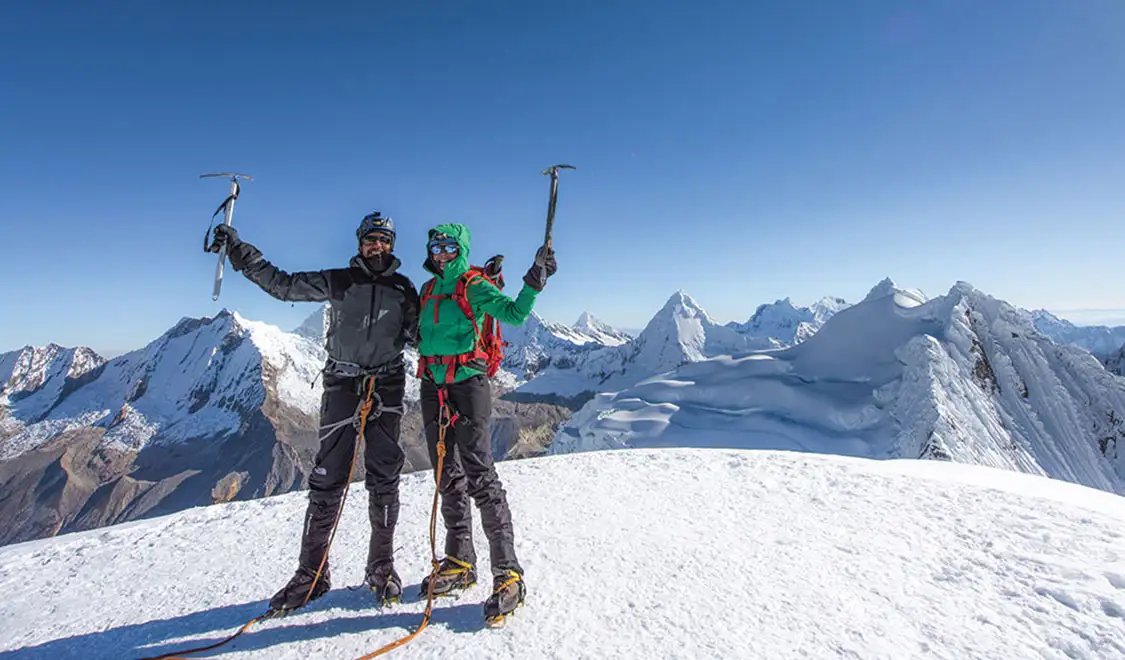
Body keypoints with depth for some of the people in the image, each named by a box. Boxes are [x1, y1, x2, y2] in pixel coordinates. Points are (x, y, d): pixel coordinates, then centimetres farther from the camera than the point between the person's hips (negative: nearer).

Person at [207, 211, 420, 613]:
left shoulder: (404, 289, 9)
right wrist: (237, 250, 2)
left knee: (384, 480, 3)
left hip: (387, 388, 1)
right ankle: (311, 572, 14)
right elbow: (282, 284, 6)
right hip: (342, 384, 0)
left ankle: (382, 568, 16)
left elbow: (419, 335, 11)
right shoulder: (338, 281, 6)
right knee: (327, 480, 1)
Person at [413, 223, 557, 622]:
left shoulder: (474, 287, -4)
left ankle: (508, 574, -1)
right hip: (433, 387, 7)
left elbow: (514, 313, -20)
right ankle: (460, 562, 26)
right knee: (449, 477, 12)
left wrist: (533, 282, -30)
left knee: (479, 477, -10)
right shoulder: (428, 290, 15)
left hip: (467, 385, -7)